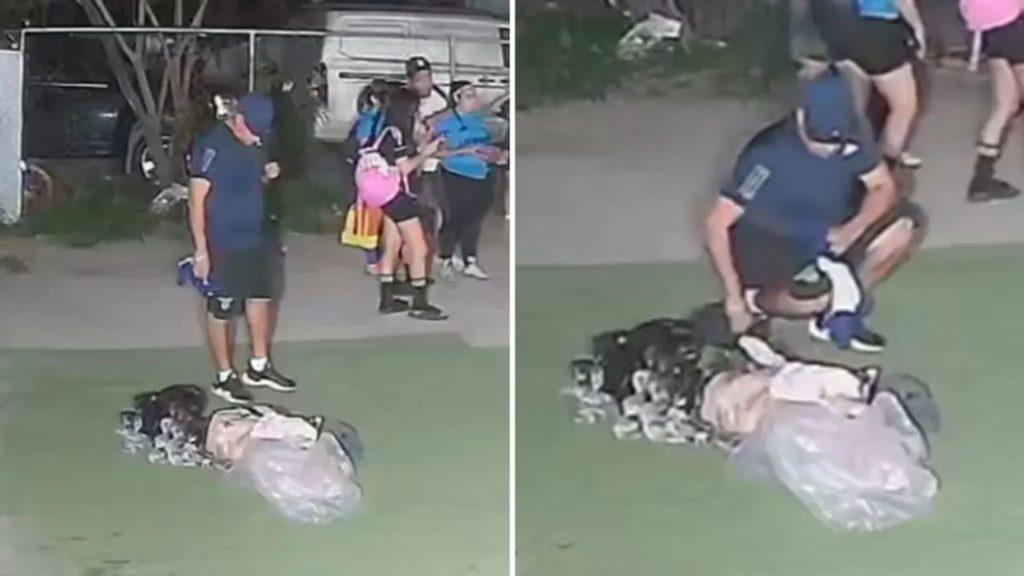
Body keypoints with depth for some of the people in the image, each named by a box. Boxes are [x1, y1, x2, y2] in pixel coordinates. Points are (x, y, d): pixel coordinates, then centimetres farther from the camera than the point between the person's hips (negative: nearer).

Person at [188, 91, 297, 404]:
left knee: (260, 298, 17)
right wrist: (201, 250, -21)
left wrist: (267, 174, -4)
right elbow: (197, 200, -19)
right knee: (221, 310, 5)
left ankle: (259, 367, 32)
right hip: (223, 243, -8)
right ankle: (225, 377, 17)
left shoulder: (254, 142, 4)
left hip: (255, 237, 8)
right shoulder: (212, 146, -19)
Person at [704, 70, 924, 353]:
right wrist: (735, 296, -27)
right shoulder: (768, 154, -26)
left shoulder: (851, 137, -13)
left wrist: (855, 227, -27)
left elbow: (883, 187, -6)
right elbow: (718, 225, -26)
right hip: (777, 248, -6)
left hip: (831, 237, 6)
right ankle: (757, 300, 0)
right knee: (815, 300, -36)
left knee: (907, 223, -16)